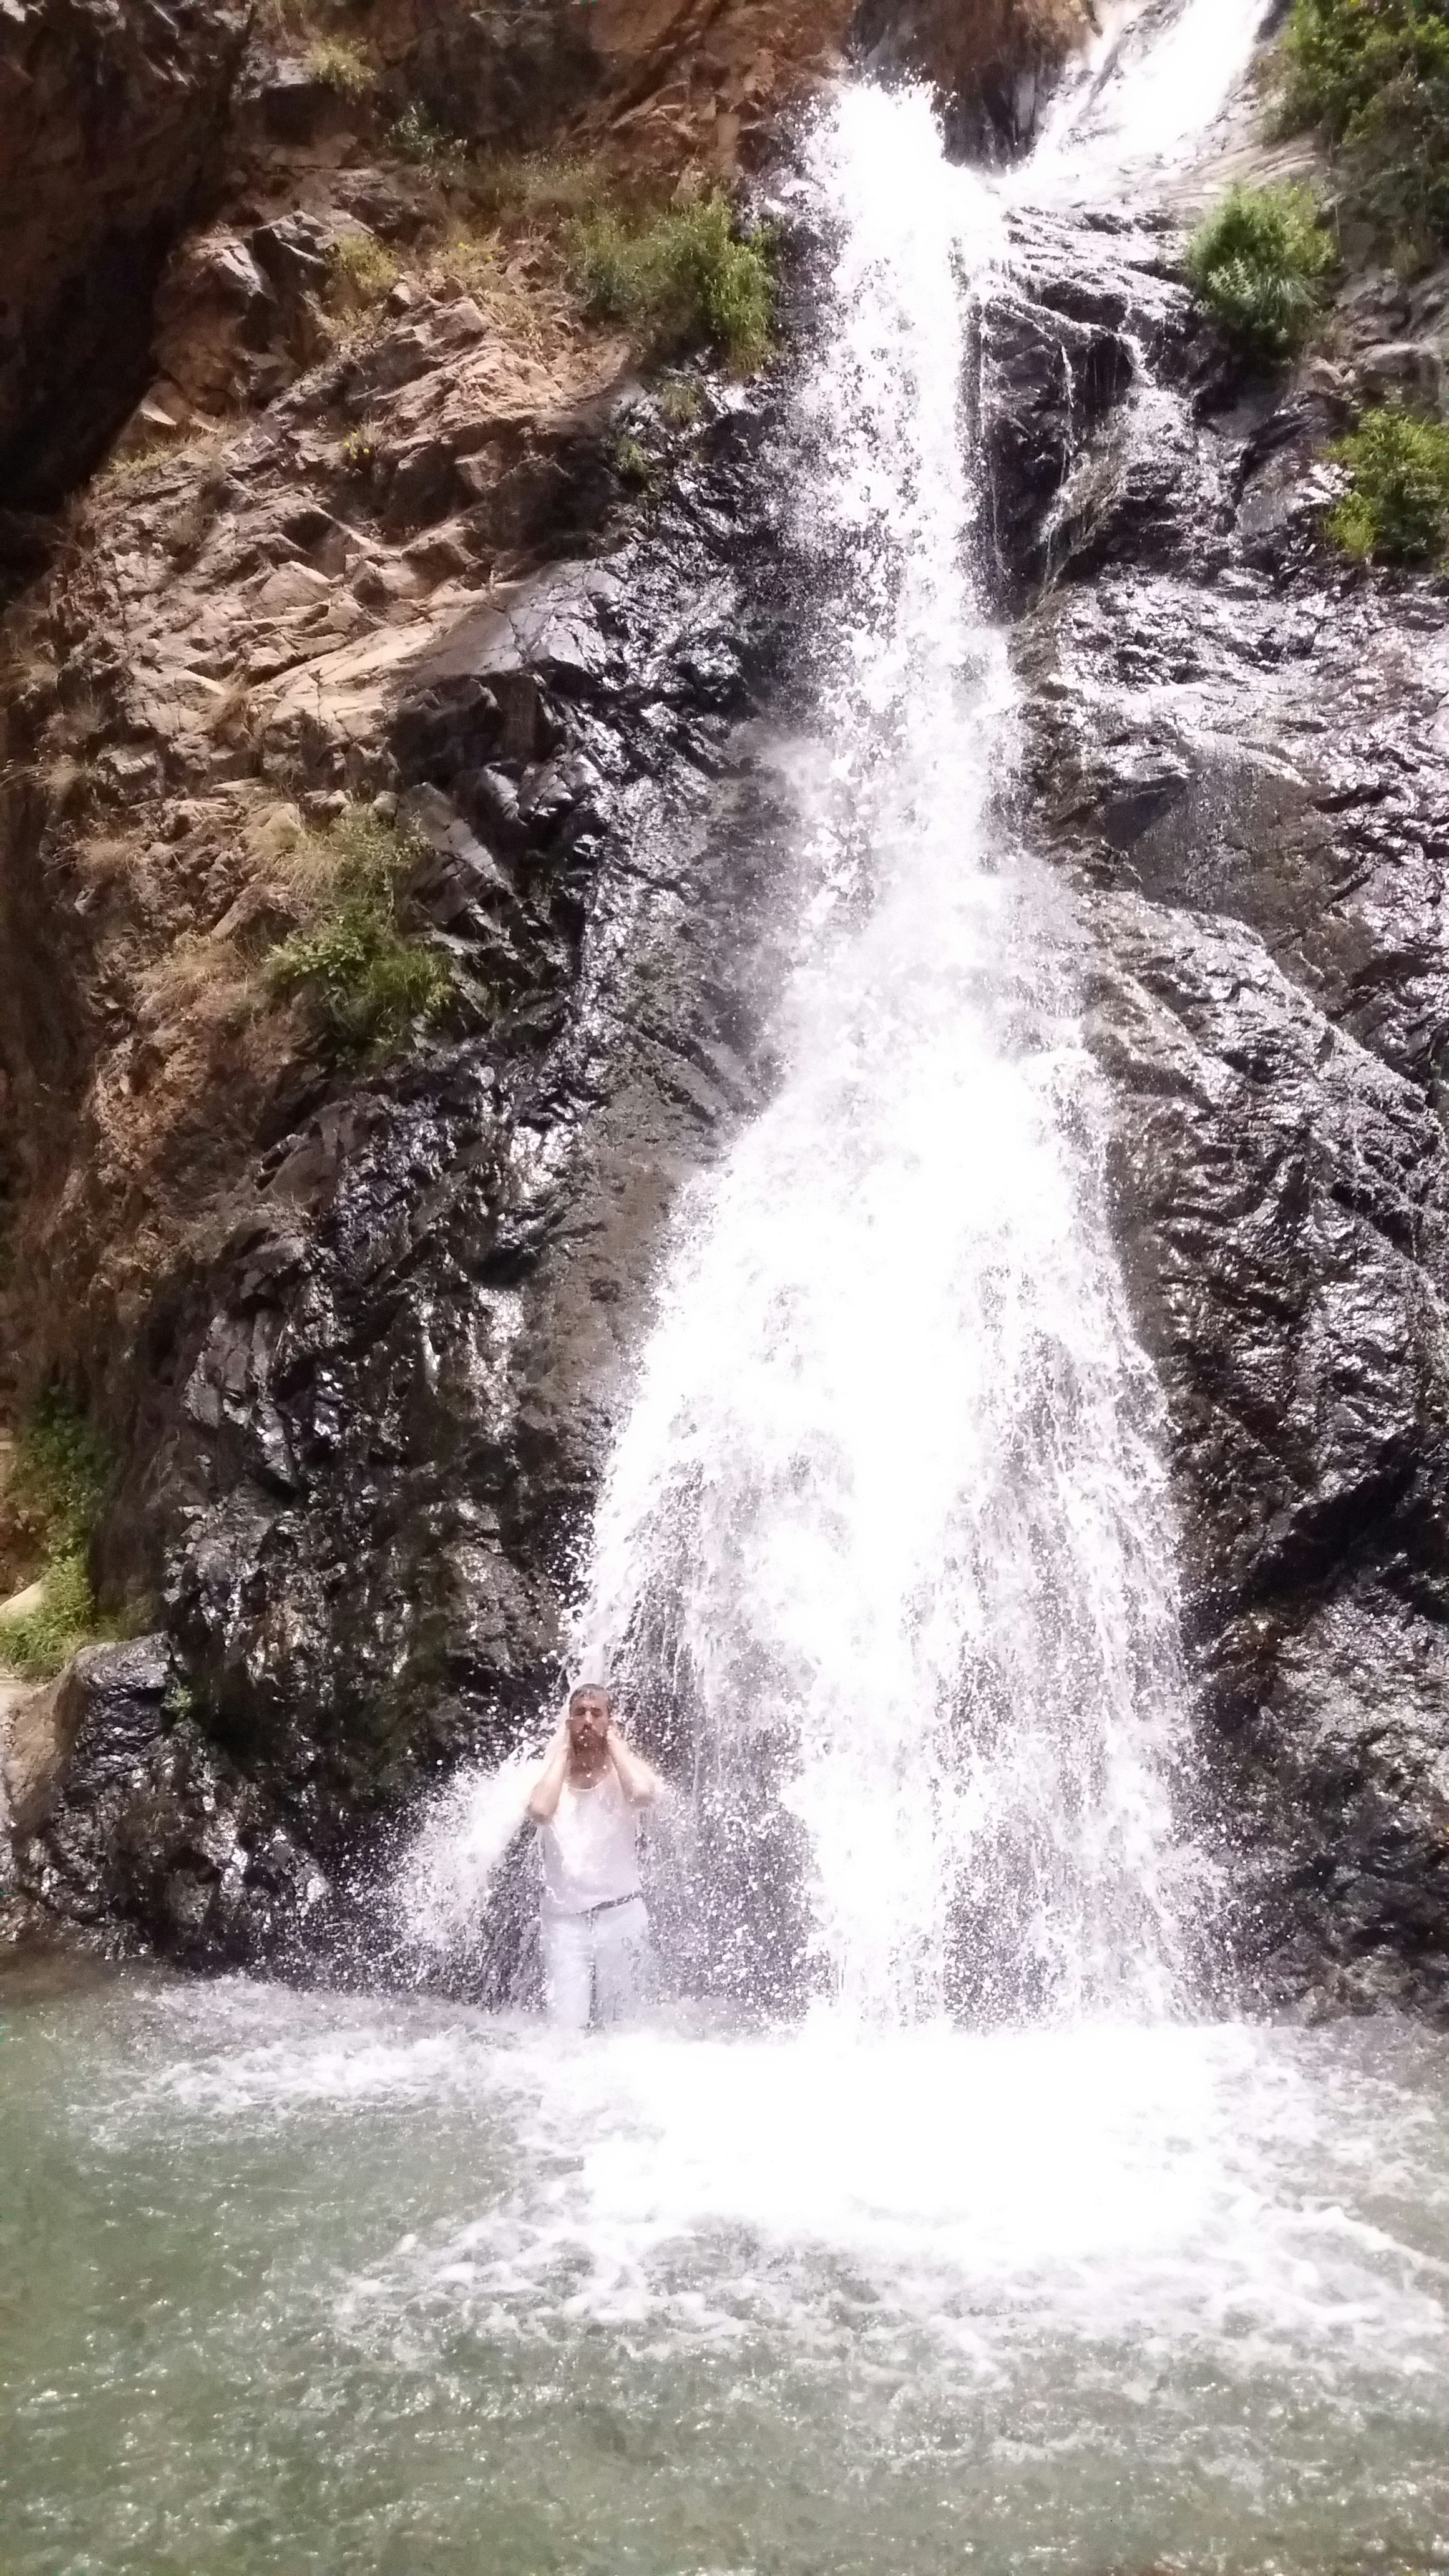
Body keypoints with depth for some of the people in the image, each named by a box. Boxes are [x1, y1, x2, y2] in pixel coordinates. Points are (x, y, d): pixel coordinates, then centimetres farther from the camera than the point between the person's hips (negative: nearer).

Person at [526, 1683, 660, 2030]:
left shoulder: (626, 1770, 1)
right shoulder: (551, 1772, 4)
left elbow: (644, 1794, -25)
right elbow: (540, 1810, -19)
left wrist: (615, 1743, -10)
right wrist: (563, 1751, -7)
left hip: (621, 1914, 0)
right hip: (564, 1919, 0)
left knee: (620, 2029, 8)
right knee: (565, 2032, -9)